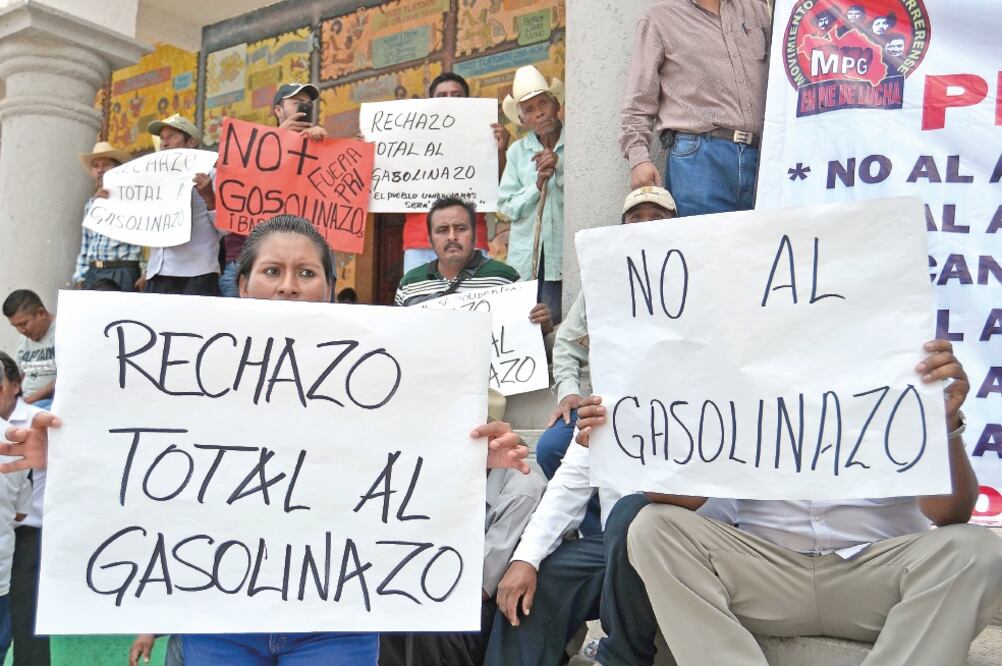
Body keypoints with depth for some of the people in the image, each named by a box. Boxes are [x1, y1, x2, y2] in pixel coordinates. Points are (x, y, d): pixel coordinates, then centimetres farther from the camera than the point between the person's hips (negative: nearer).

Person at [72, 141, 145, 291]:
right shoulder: (90, 203, 21)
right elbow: (85, 247, 23)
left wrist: (146, 273, -15)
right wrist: (80, 277, 16)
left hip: (122, 274, -6)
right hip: (93, 274, 6)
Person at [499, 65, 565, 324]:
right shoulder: (517, 151, 10)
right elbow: (507, 206, 4)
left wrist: (561, 166, -13)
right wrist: (537, 186, -10)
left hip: (563, 255, -2)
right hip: (524, 258, 2)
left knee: (554, 320, -4)